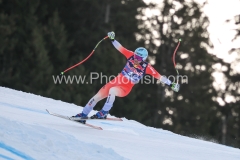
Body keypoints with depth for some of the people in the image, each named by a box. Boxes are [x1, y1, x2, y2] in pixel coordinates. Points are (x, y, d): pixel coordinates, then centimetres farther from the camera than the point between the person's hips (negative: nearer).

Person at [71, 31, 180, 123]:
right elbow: (120, 48, -6)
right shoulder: (131, 56, -9)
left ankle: (103, 113, -24)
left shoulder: (146, 68, -16)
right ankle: (83, 114, 19)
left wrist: (171, 84, -19)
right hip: (117, 81, 4)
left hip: (125, 89, -4)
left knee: (112, 91, -36)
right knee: (97, 97, 3)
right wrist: (112, 39, -20)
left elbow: (159, 77, -15)